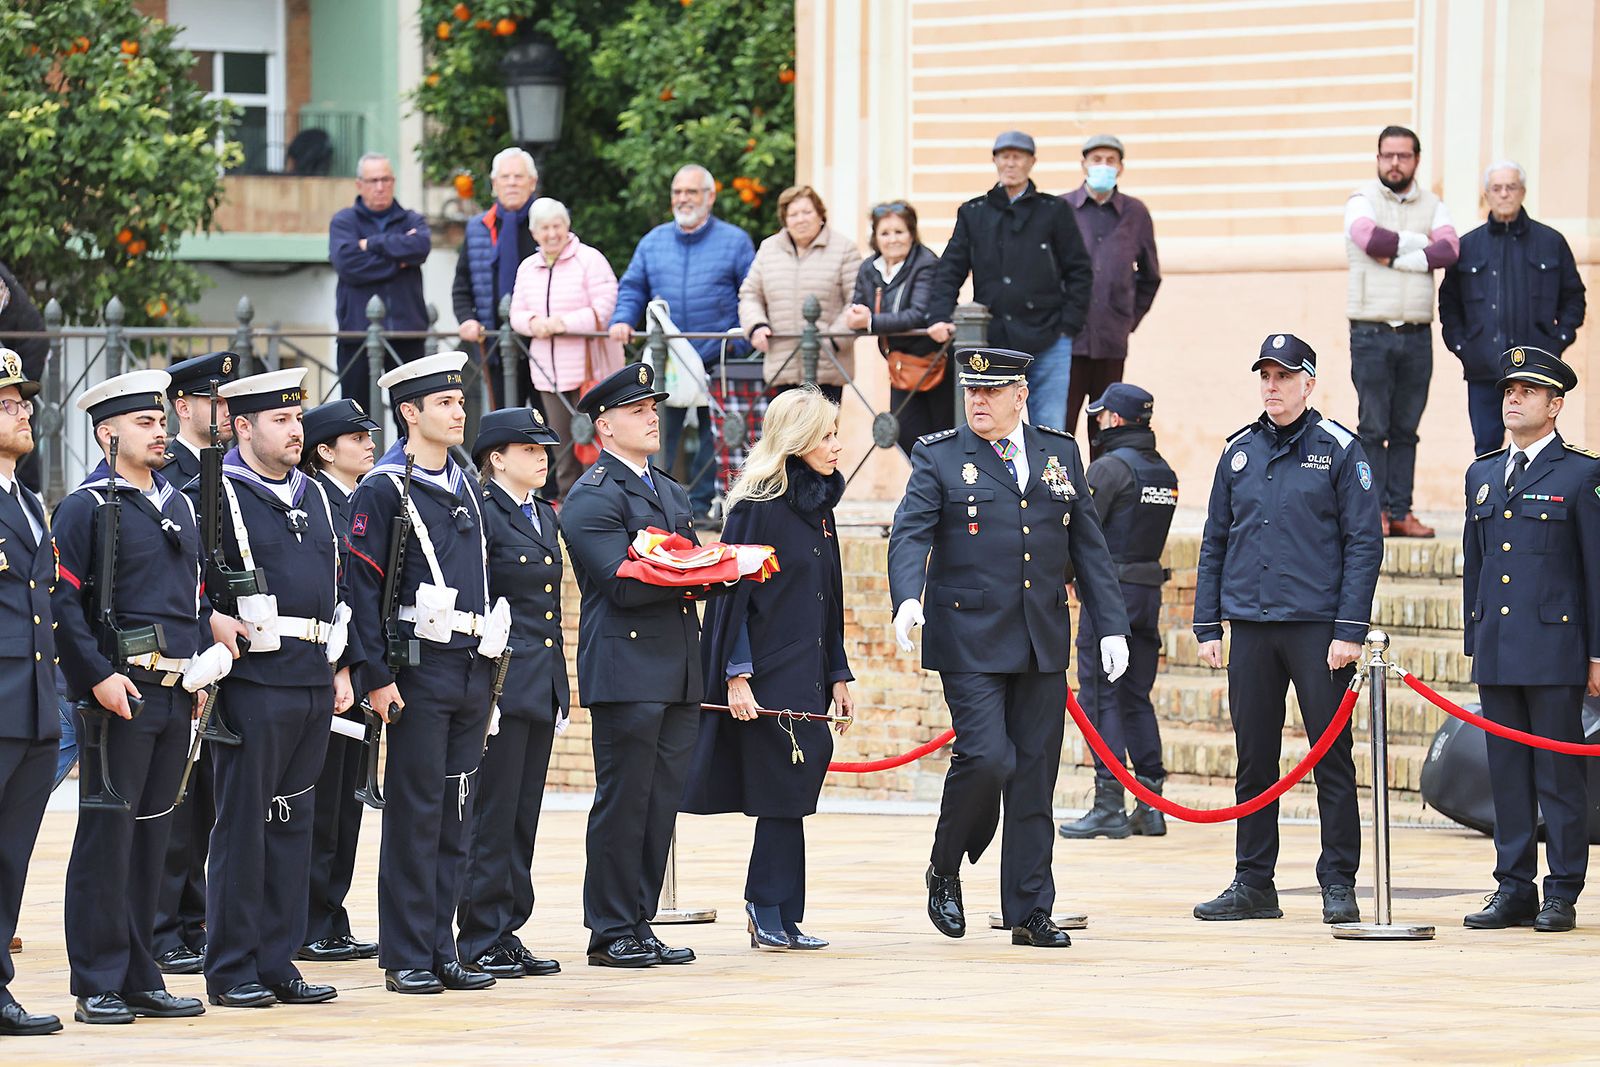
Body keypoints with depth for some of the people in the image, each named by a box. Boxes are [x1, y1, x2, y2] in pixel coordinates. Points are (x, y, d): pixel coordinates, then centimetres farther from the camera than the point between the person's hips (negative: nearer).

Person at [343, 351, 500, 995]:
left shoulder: (464, 489, 16)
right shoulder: (383, 491, -6)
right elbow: (362, 587, -10)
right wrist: (377, 677, -16)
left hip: (472, 671, 7)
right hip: (419, 670, -7)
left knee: (454, 819, 7)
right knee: (415, 816, -5)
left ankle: (440, 951, 11)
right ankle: (406, 959, -1)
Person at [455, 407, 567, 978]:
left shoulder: (544, 516, 16)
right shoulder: (481, 515, -10)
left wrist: (560, 688, 18)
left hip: (541, 688, 8)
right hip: (500, 683, -8)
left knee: (523, 817, 10)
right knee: (493, 816, -4)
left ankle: (507, 932, 14)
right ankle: (481, 938, 0)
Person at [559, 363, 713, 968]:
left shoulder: (672, 493, 22)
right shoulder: (593, 498, -7)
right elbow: (623, 583, -17)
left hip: (679, 674, 8)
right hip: (627, 673, -8)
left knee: (661, 806, 8)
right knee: (623, 805, -5)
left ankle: (639, 925, 13)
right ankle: (612, 934, 0)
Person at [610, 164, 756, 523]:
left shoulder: (734, 241, 4)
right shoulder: (653, 242, 14)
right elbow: (632, 289, 15)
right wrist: (622, 320, -5)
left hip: (717, 362, -2)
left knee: (715, 438, 4)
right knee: (657, 434, -5)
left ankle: (702, 503, 13)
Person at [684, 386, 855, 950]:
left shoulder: (818, 505, 14)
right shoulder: (757, 506, -11)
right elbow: (733, 594, -13)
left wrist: (838, 674, 17)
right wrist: (737, 677, -17)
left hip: (808, 676, 8)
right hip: (767, 676, -8)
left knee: (791, 792, 6)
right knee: (783, 792, -5)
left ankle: (768, 912, 12)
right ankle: (775, 916, 2)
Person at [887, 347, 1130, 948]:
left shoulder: (1060, 454, 12)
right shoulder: (939, 458, 1)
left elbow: (1088, 546, 14)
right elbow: (911, 534, -9)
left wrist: (1111, 626, 8)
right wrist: (908, 597, -28)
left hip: (1044, 646, 4)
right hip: (970, 644, -4)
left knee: (1035, 779, 4)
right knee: (987, 759, -17)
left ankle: (1030, 913, 9)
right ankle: (945, 871, 8)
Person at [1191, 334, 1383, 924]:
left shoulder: (1340, 450, -1)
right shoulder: (1239, 453, 11)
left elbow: (1363, 543, -4)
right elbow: (1214, 543, 16)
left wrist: (1350, 631, -11)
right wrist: (1206, 627, 9)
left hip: (1317, 626, -4)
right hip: (1250, 628, 4)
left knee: (1331, 757, -2)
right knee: (1253, 759, 6)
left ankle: (1339, 885, 3)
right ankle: (1253, 883, 13)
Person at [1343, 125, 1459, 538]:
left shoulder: (1431, 204, 12)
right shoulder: (1362, 201, 3)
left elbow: (1449, 249, -6)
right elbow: (1370, 239, -18)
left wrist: (1395, 256, -13)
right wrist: (1418, 243, -6)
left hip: (1417, 333, 3)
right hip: (1371, 332, -3)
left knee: (1406, 429, 4)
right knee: (1373, 428, -5)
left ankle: (1400, 512, 6)